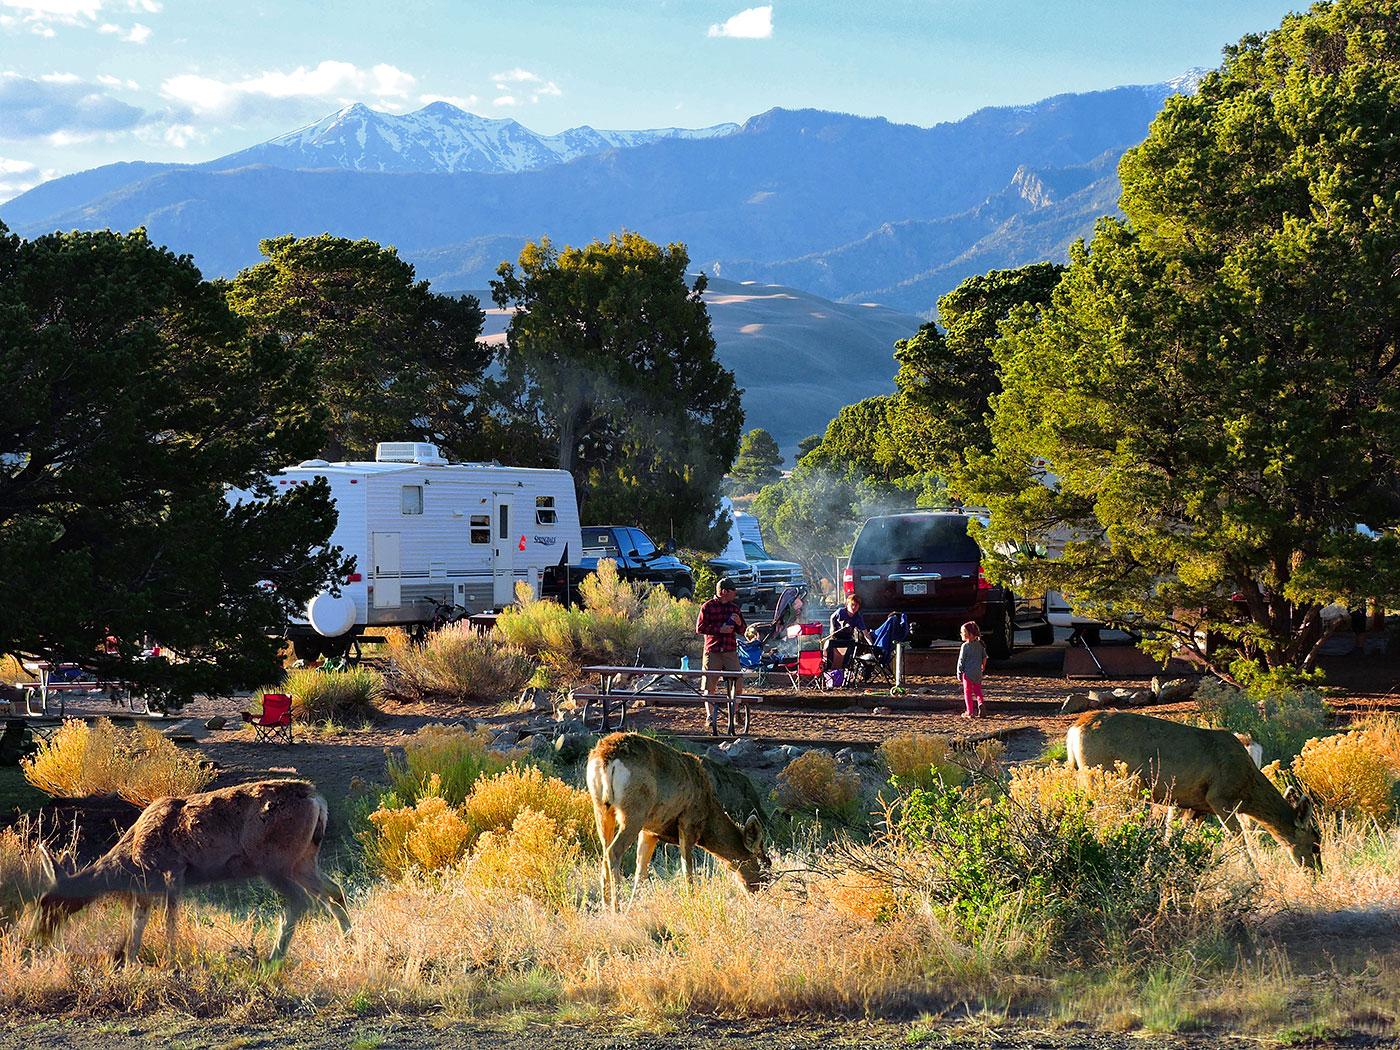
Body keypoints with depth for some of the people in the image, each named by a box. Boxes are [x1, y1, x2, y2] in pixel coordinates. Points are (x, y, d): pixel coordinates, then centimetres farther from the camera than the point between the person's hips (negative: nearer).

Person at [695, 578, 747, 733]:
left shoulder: (734, 608, 13)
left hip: (730, 652, 3)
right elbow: (700, 629, -8)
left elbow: (742, 631, 18)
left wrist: (739, 623, -5)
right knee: (710, 687, -1)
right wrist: (720, 629, -15)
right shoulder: (707, 607, -1)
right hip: (712, 652, -3)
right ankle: (710, 715, 7)